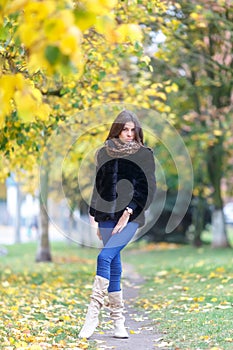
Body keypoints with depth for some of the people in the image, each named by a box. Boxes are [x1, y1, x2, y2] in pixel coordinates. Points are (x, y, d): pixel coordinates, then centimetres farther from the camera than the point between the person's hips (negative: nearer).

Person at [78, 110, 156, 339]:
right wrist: (97, 219, 14)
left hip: (131, 216, -4)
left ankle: (93, 314, -17)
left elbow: (148, 188, -3)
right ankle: (118, 321, 9)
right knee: (114, 266, 3)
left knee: (105, 257, -20)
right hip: (107, 216, 4)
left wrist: (128, 211, -13)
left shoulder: (144, 155, 3)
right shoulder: (104, 153, 12)